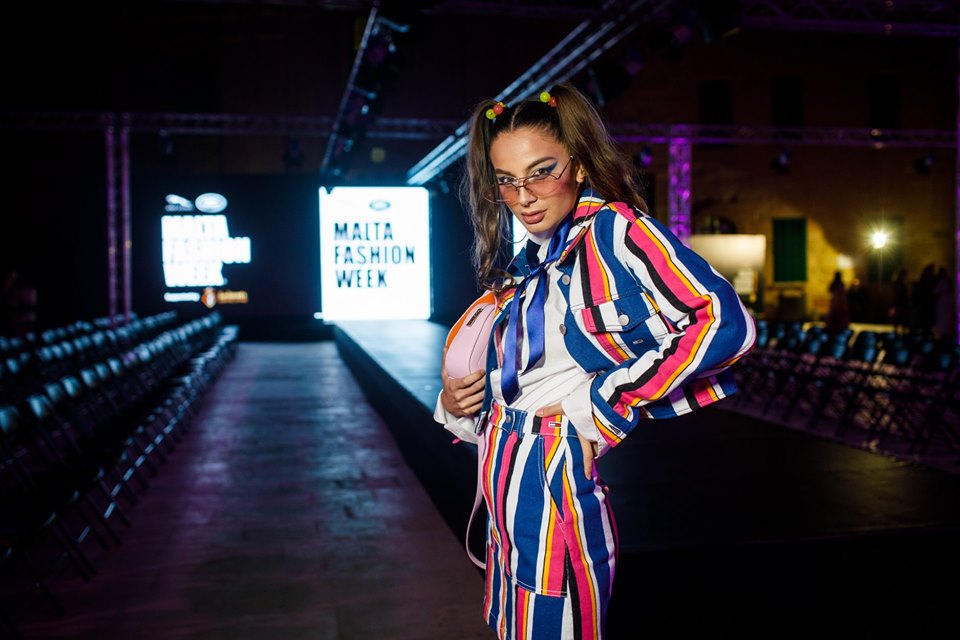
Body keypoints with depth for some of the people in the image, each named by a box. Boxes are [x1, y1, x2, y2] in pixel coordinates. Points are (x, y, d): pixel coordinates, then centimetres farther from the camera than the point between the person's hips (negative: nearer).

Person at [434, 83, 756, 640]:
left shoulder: (616, 228, -12)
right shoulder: (525, 268, 12)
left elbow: (727, 322, -24)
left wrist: (606, 402, -17)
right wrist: (456, 405, 3)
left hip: (555, 487, -8)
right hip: (508, 489, 8)